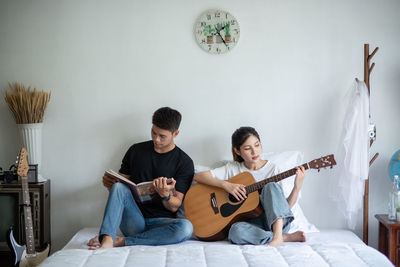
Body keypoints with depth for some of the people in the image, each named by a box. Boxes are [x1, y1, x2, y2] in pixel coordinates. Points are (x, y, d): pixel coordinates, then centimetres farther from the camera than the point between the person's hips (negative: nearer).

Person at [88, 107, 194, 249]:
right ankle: (107, 240, -43)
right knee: (119, 187, -26)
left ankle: (121, 241, -29)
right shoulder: (136, 150, 10)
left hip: (160, 222, -1)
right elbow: (121, 180, 17)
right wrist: (110, 183, -8)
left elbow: (174, 207, -3)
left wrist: (165, 195, -26)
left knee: (186, 227, -35)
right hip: (133, 220, 2)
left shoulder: (184, 162, 2)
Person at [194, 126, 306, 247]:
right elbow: (198, 176, -3)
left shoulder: (272, 169, 5)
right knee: (236, 231, -36)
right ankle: (286, 237, -25)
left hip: (275, 221, 0)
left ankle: (278, 236, -37)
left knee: (271, 186, -25)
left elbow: (285, 206, 3)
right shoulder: (233, 168, 5)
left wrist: (297, 186, -15)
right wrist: (226, 185, -15)